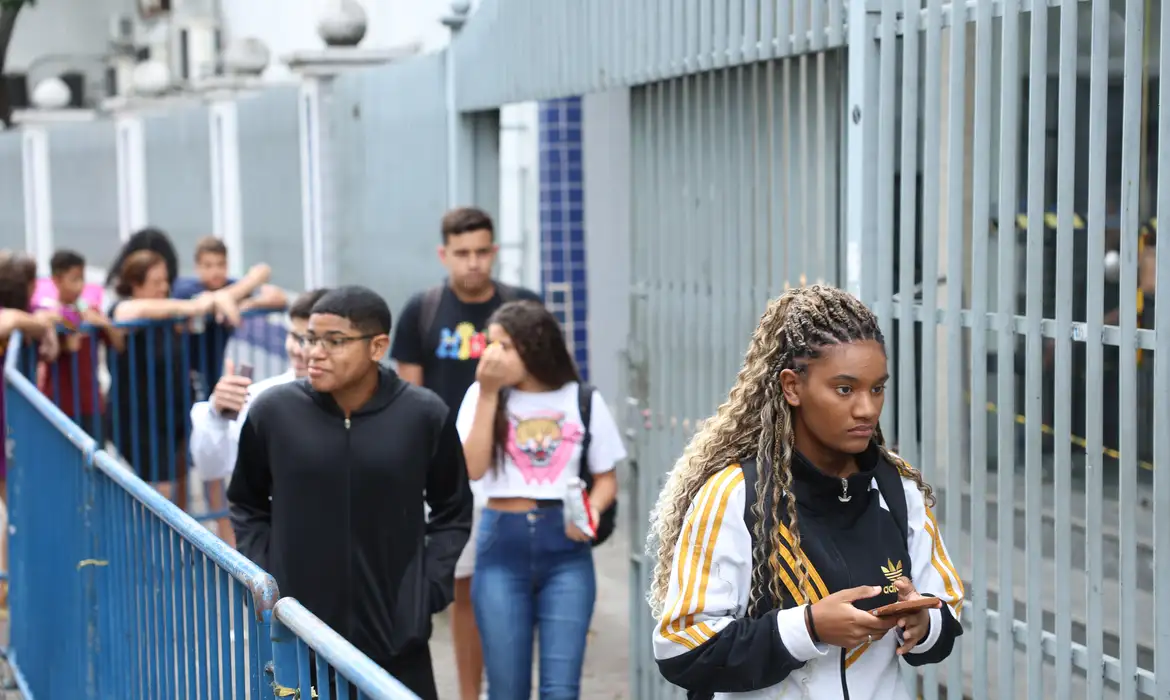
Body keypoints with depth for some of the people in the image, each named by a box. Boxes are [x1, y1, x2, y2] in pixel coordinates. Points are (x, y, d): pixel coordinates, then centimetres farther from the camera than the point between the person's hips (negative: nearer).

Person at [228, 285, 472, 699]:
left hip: (396, 635, 0)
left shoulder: (424, 415, -6)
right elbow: (247, 506, 11)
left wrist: (429, 587, -1)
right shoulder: (272, 411, -5)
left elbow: (453, 511, 8)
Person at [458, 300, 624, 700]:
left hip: (566, 546, 0)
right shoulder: (482, 395, 3)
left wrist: (591, 510, -13)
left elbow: (606, 478, 9)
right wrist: (489, 394, -11)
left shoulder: (583, 400, 4)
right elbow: (473, 469, -9)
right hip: (502, 544, 0)